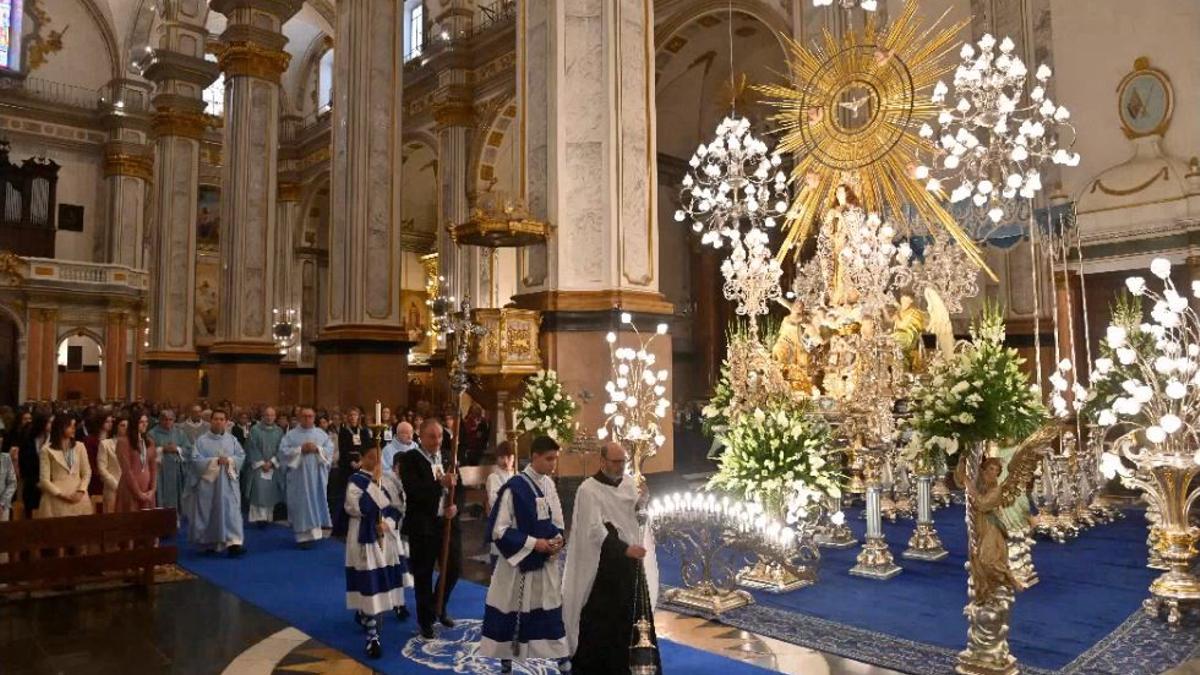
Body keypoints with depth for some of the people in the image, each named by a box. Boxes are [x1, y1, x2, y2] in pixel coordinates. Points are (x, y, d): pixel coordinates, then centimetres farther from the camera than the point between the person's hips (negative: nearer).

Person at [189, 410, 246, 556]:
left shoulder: (232, 439, 9)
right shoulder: (201, 440, 0)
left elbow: (241, 456, 5)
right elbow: (196, 459, -9)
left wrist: (229, 460, -14)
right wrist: (215, 461, -19)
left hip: (228, 483, 1)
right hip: (208, 482, -1)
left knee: (231, 511, -8)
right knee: (209, 514, 7)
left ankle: (233, 543, -13)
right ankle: (210, 543, 21)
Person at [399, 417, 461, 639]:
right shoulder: (409, 459, -9)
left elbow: (459, 487, 11)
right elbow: (412, 491, -21)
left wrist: (456, 506, -9)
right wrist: (440, 483, -31)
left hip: (448, 522, 5)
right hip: (422, 525, -5)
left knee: (454, 568, 9)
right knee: (423, 575, 7)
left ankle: (439, 607, 35)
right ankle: (426, 621, 23)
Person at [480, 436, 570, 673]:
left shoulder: (549, 484, -1)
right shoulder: (515, 487, -19)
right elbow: (498, 530, -17)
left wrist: (557, 539, -10)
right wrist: (533, 543, -19)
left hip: (546, 561, 5)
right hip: (518, 561, -5)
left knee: (551, 611, 12)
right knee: (510, 613, 10)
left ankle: (562, 659, 23)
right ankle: (506, 660, 28)